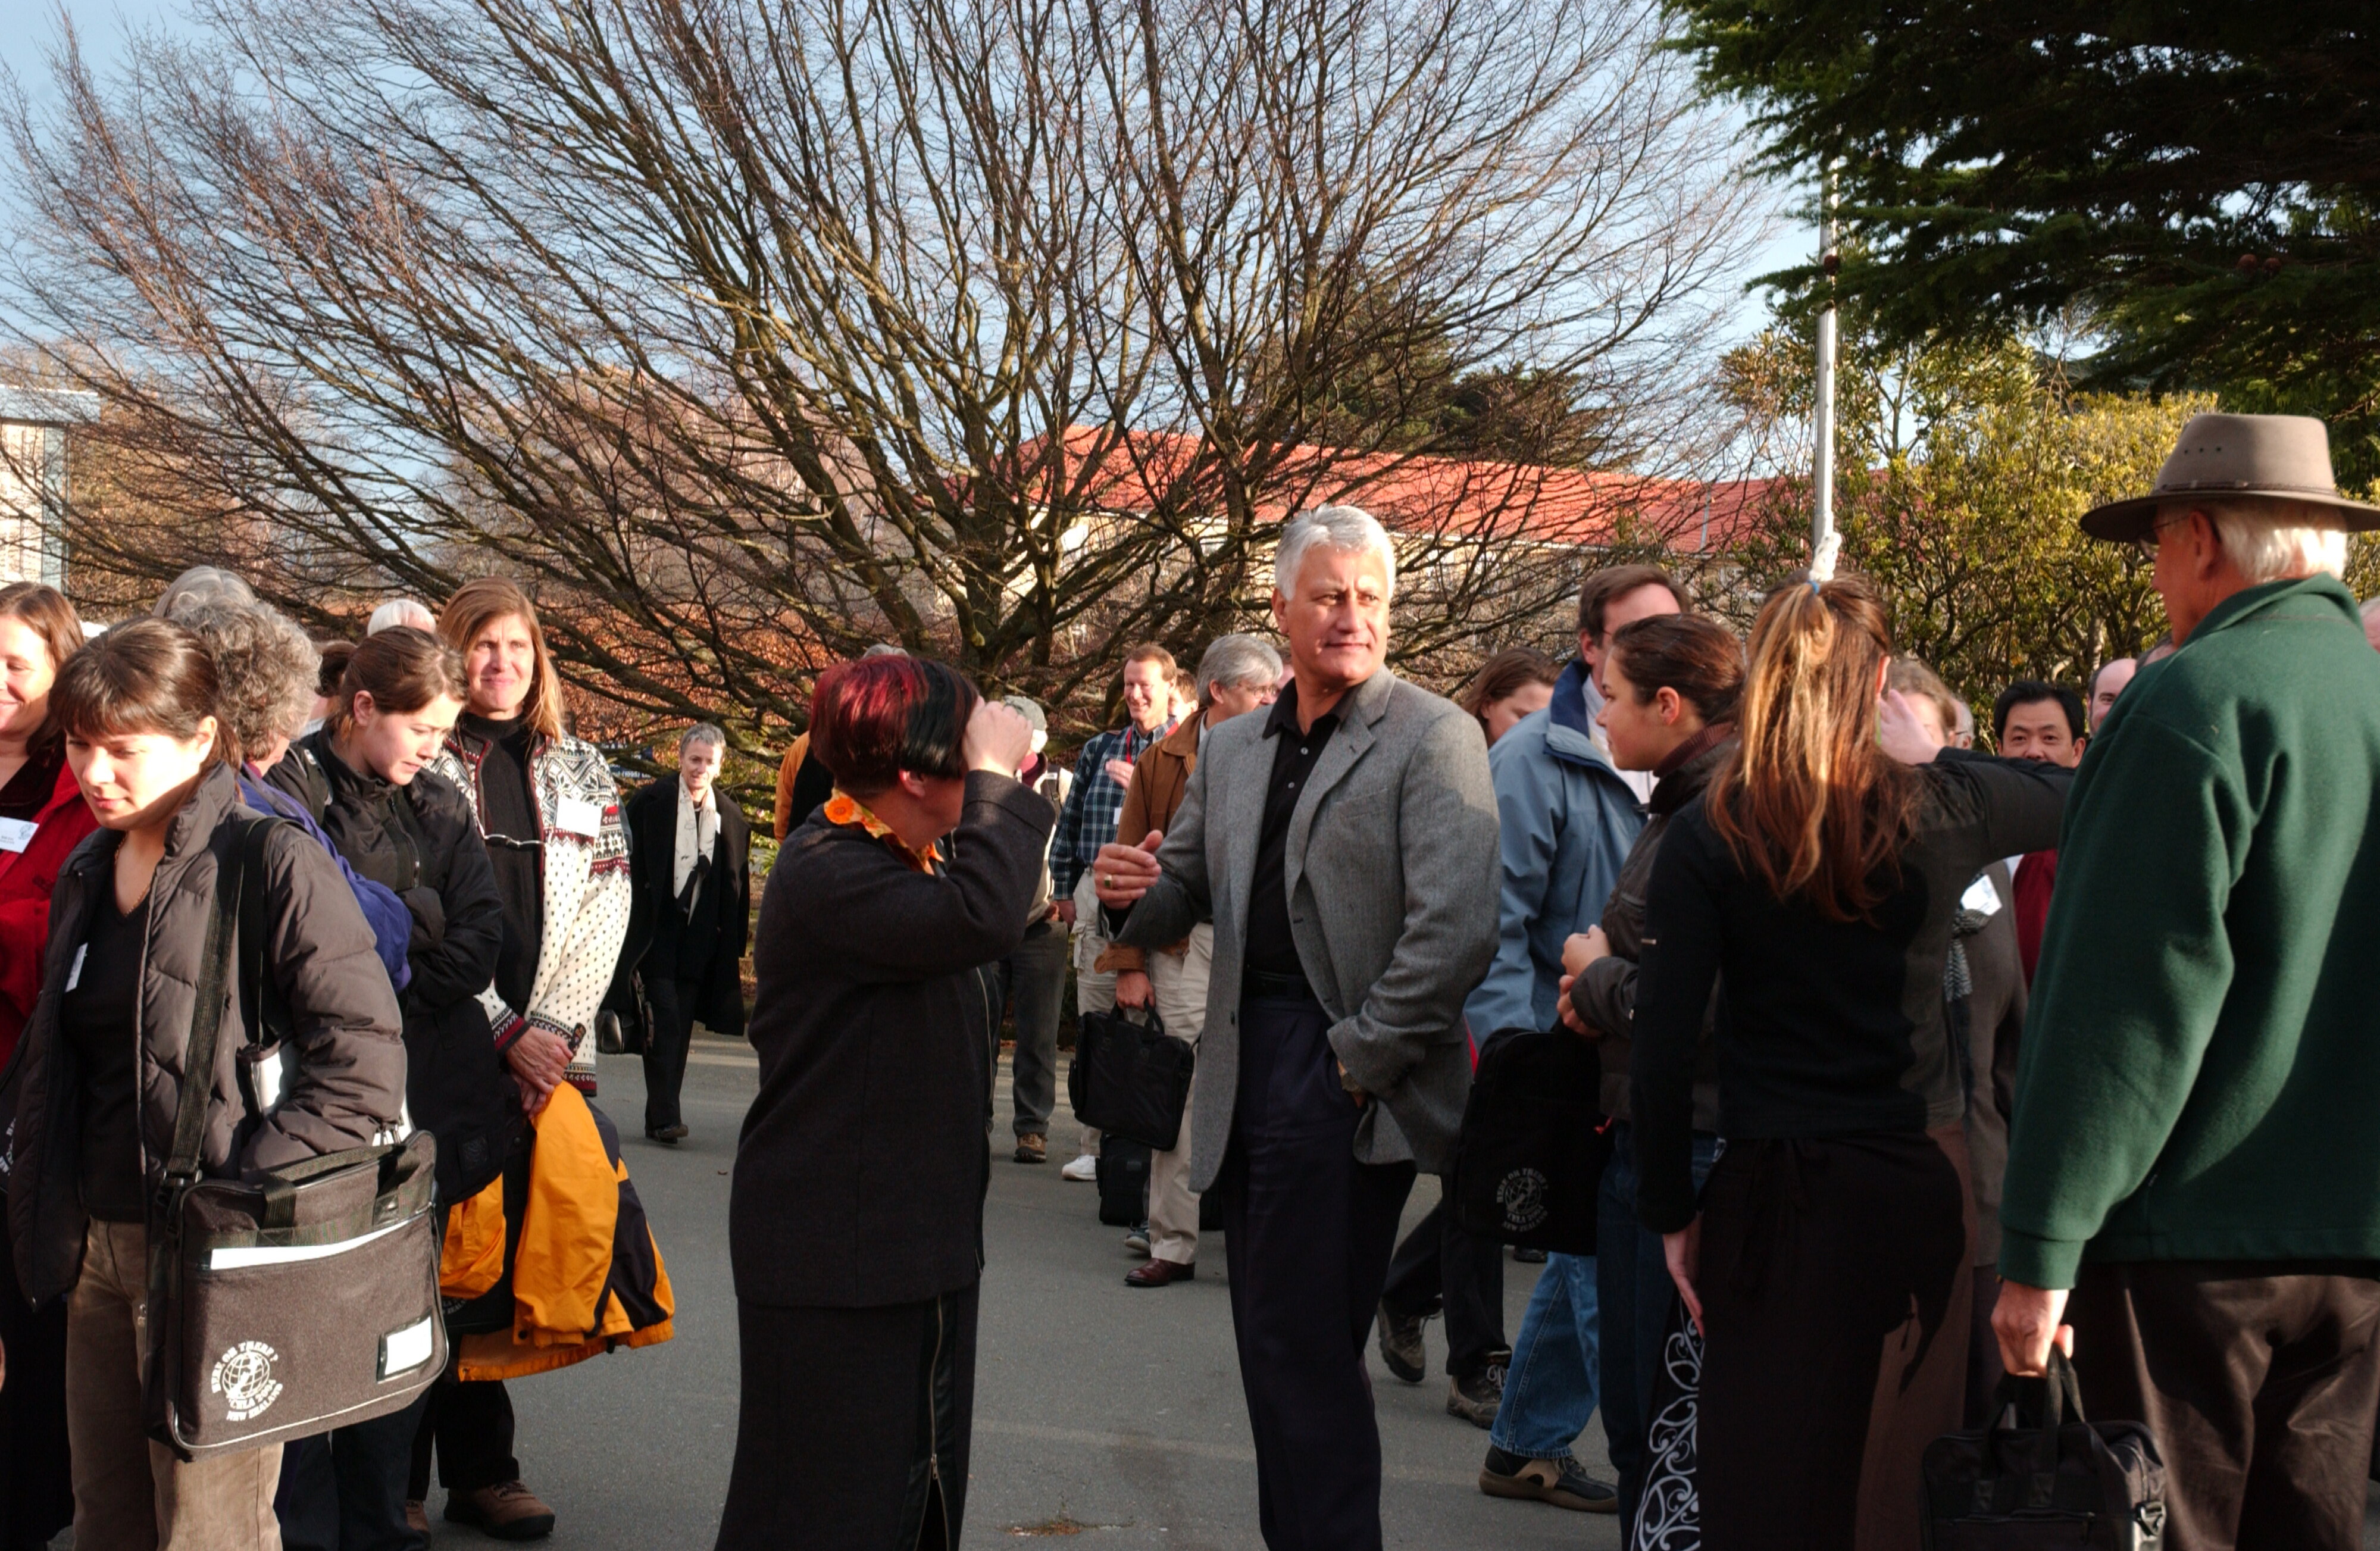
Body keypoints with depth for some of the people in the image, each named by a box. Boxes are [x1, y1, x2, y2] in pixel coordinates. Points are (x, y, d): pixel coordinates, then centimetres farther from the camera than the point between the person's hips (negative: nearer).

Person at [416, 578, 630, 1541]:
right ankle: (409, 1475, 5)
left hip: (546, 1053, 3)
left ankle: (479, 1470, 10)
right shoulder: (422, 766, 2)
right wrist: (506, 1031, -11)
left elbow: (604, 913, 8)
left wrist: (553, 1030, -5)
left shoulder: (582, 774, 15)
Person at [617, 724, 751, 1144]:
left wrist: (734, 944, 8)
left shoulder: (730, 817, 7)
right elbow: (627, 865, -2)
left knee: (681, 1027, 6)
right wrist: (628, 928, -6)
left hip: (701, 936, 3)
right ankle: (665, 1117, -10)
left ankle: (661, 1116, 14)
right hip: (655, 931, -3)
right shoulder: (650, 802, -3)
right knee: (665, 1020, -11)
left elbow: (737, 887, 11)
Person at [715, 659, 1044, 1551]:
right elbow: (980, 918, -36)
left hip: (919, 1240, 10)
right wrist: (997, 781, -26)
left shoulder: (902, 863, 13)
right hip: (836, 1256, -10)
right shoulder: (826, 872, -22)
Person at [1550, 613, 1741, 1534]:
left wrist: (1598, 976, -10)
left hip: (1690, 1145, -10)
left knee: (1669, 1426, -1)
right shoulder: (1678, 807, 14)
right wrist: (1601, 991, 3)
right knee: (1634, 1417, 17)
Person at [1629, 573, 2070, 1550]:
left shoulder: (1706, 835, -5)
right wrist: (1930, 753, 26)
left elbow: (1664, 1047, -7)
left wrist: (1671, 1212, 2)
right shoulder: (1943, 809, 0)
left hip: (1779, 1193, -2)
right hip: (1925, 1178, 2)